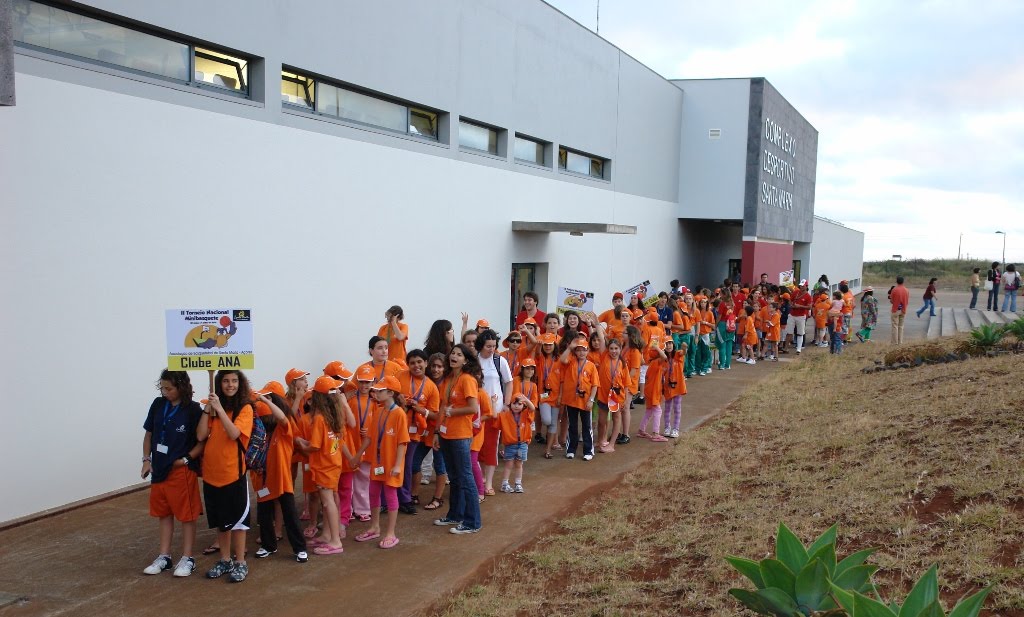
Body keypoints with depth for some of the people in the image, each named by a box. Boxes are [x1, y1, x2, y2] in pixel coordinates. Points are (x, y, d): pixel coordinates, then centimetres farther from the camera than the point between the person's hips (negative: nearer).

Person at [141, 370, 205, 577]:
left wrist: (186, 459, -16)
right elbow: (149, 434, 11)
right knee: (164, 513, 15)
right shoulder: (158, 405, 1)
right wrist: (146, 460, 4)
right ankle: (164, 557, 27)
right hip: (159, 468, 5)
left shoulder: (193, 409, -13)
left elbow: (202, 441, -9)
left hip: (182, 470, -5)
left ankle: (187, 558, 15)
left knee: (187, 514, 4)